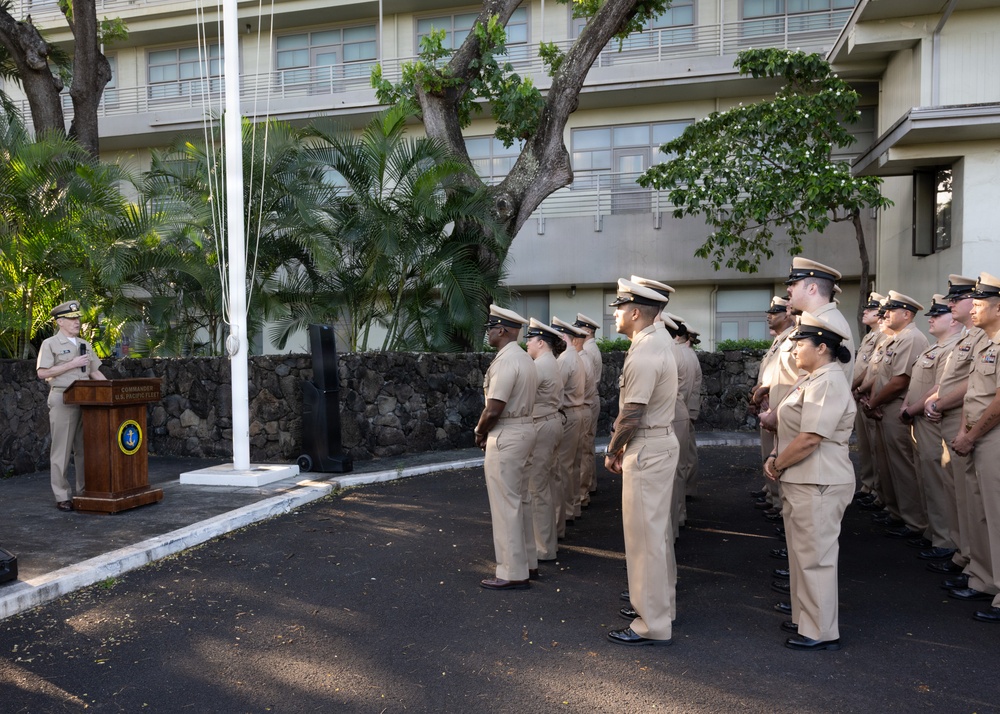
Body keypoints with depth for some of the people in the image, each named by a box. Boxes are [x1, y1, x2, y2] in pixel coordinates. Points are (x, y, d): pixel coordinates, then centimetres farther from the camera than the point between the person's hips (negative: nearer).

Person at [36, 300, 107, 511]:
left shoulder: (85, 345, 16)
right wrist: (72, 364, -13)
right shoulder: (50, 344, -1)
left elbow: (95, 372, 17)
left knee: (84, 448, 8)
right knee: (62, 450, -1)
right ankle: (62, 496, 4)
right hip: (62, 399, -5)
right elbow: (42, 373, -9)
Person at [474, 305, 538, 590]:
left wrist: (480, 432, -4)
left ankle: (512, 573, 4)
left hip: (505, 436, -10)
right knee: (519, 500, 17)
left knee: (505, 505, -3)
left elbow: (493, 409, -22)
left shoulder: (505, 361, -18)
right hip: (524, 430, 10)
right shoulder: (524, 358, 13)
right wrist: (486, 431, 8)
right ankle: (526, 560, 27)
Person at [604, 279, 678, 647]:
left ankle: (653, 625, 7)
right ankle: (662, 605, 34)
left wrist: (612, 452, -7)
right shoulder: (659, 341, 11)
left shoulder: (643, 355, -21)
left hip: (647, 450, -11)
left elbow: (631, 414, -22)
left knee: (645, 535, -3)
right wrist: (623, 446, 13)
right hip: (662, 442, 11)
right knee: (658, 530, 19)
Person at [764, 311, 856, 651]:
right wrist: (774, 458, 4)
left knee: (815, 556, -1)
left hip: (818, 483, -10)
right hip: (802, 481, 10)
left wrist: (777, 465, -12)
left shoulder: (829, 383, -18)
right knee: (803, 553, 19)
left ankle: (821, 632, 11)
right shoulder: (812, 380, 14)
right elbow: (791, 428, 19)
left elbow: (809, 438, -24)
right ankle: (805, 618, 32)